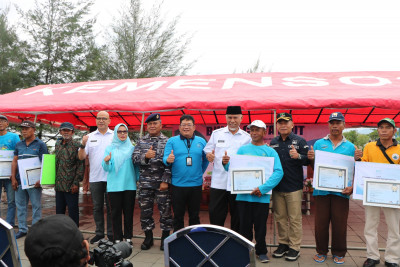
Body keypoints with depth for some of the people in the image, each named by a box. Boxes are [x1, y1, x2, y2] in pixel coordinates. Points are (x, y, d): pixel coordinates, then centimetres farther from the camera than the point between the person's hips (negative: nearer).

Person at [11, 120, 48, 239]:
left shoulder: (40, 144, -3)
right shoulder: (19, 145, 12)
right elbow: (14, 161, 13)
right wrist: (13, 178, 4)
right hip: (20, 180, 5)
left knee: (36, 206, 2)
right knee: (20, 206, 12)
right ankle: (22, 229, 24)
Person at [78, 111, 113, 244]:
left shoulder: (115, 136, 2)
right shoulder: (90, 137, 9)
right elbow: (81, 157, 4)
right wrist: (83, 145, -13)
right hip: (95, 178, 3)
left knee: (111, 207, 4)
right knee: (97, 207, 12)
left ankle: (111, 234, 15)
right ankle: (99, 233, 24)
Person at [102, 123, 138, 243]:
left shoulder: (131, 148, 7)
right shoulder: (109, 148, 5)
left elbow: (136, 166, 9)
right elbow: (106, 168, -1)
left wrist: (138, 180, -1)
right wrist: (106, 162, -21)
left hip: (129, 185, 1)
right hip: (114, 185, 0)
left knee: (128, 212, 6)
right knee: (116, 212, 5)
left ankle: (128, 237, 19)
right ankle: (117, 238, 16)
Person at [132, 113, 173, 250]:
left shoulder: (167, 141, 1)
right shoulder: (141, 142, 11)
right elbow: (134, 158, 1)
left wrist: (165, 181, -11)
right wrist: (145, 156, -19)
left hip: (162, 183, -2)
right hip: (145, 182, 3)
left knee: (165, 210, 3)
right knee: (145, 210, 9)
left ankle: (165, 238, 19)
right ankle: (148, 237, 26)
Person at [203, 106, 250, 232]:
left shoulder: (247, 137, 7)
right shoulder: (216, 134, 9)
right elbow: (207, 150, 11)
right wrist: (209, 155, -11)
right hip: (218, 182, 1)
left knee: (237, 216, 11)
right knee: (215, 213, 6)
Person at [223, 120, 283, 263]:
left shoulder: (270, 152, 2)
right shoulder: (242, 149, 7)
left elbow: (278, 172, -8)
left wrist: (263, 188, -18)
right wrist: (226, 164, -16)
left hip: (262, 197, -1)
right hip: (243, 195, 1)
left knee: (260, 227, 9)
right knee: (245, 226, 10)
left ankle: (261, 251, 28)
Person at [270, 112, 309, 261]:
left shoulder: (299, 141, -1)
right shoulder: (273, 143, 11)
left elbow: (308, 160, -6)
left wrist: (298, 156, -24)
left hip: (294, 187, -4)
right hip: (277, 186, 4)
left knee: (294, 218, 3)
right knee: (280, 218, 12)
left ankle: (294, 247, 14)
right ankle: (283, 244, 26)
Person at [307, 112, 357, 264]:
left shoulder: (350, 147, 8)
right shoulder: (319, 143, 8)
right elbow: (314, 167, 10)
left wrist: (352, 187, -8)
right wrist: (311, 159, -12)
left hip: (341, 191, 0)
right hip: (321, 190, 0)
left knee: (340, 224, 7)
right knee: (321, 223, 6)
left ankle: (339, 253, 25)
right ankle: (321, 251, 23)